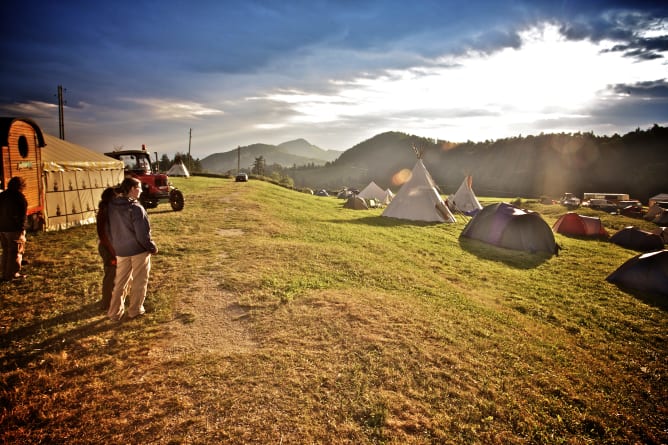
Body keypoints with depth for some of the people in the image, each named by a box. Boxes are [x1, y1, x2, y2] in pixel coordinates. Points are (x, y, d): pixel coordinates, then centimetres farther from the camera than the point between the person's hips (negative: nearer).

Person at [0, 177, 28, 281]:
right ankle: (13, 274, 0)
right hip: (14, 229, -7)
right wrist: (22, 228, -11)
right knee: (16, 252, -1)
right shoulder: (19, 197, -11)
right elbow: (23, 215, -15)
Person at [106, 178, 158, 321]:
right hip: (139, 250, -6)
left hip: (121, 250, 6)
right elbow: (142, 234, -21)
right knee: (139, 282, 12)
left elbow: (108, 229, 8)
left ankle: (114, 312, 24)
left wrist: (115, 246, 20)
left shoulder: (112, 206, -3)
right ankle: (135, 310, 23)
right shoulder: (136, 208, -23)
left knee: (119, 282, 18)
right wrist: (153, 247, -6)